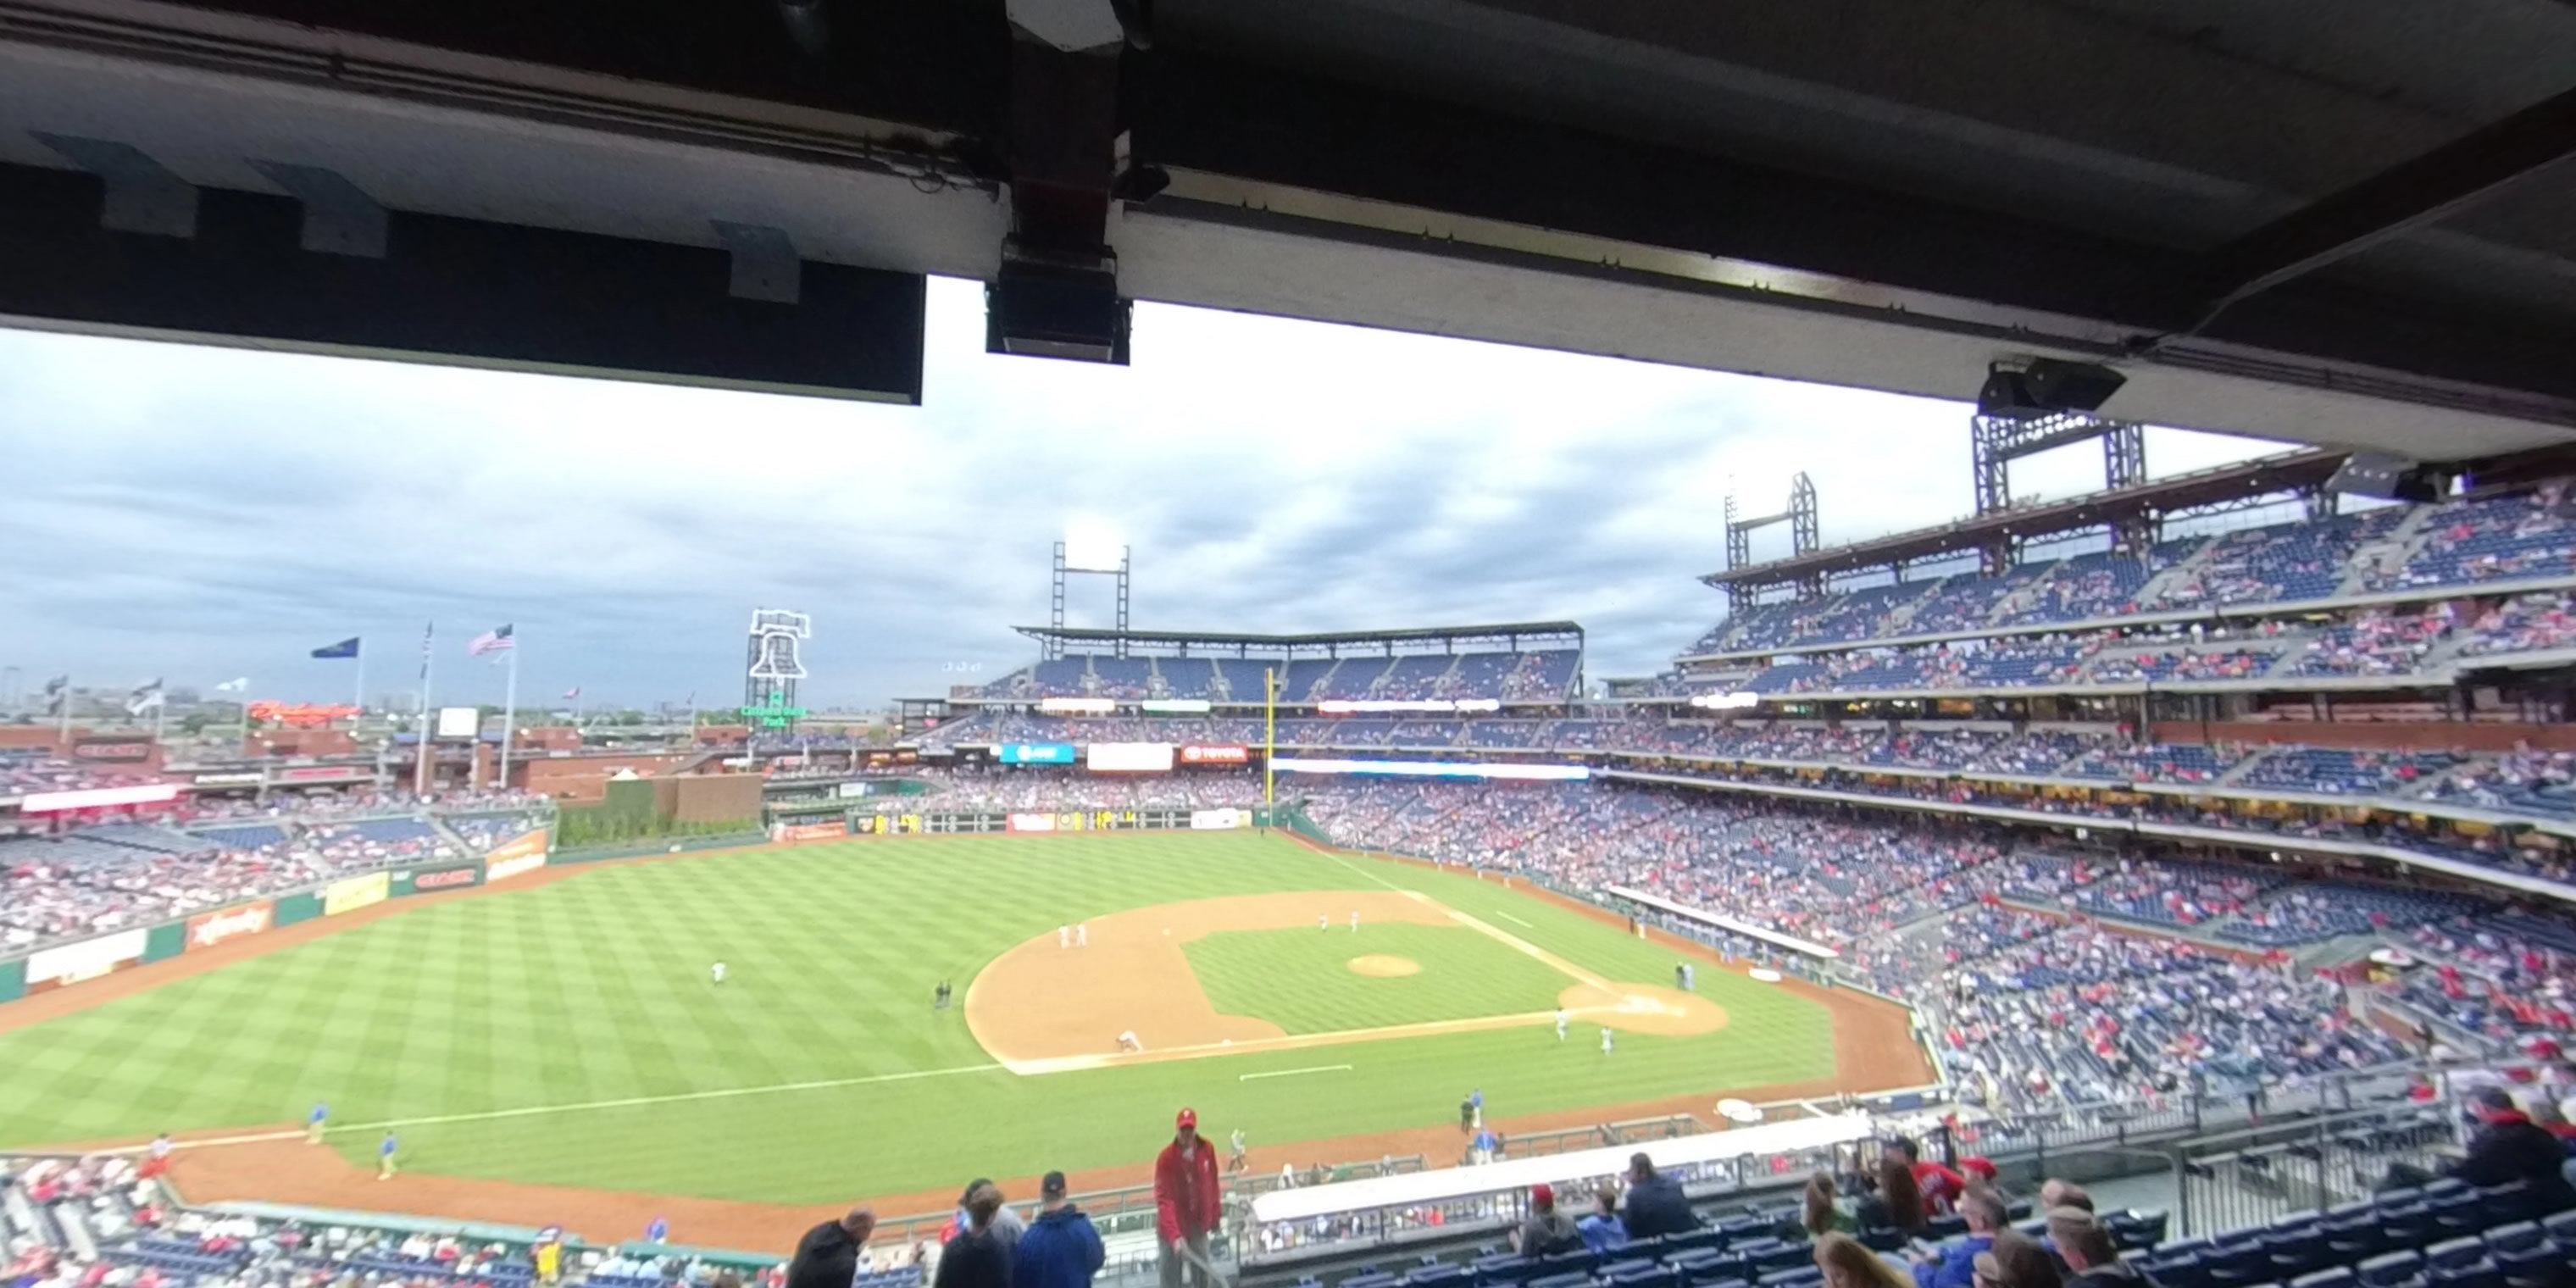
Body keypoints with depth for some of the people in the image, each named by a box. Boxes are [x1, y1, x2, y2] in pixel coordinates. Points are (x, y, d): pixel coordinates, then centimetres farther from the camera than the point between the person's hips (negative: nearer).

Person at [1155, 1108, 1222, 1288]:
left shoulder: (1207, 1150, -6)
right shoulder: (1166, 1158, -21)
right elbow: (1164, 1201, -27)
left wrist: (1215, 1216, 14)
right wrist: (1175, 1236, -37)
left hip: (1199, 1226, 4)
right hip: (1172, 1229, -4)